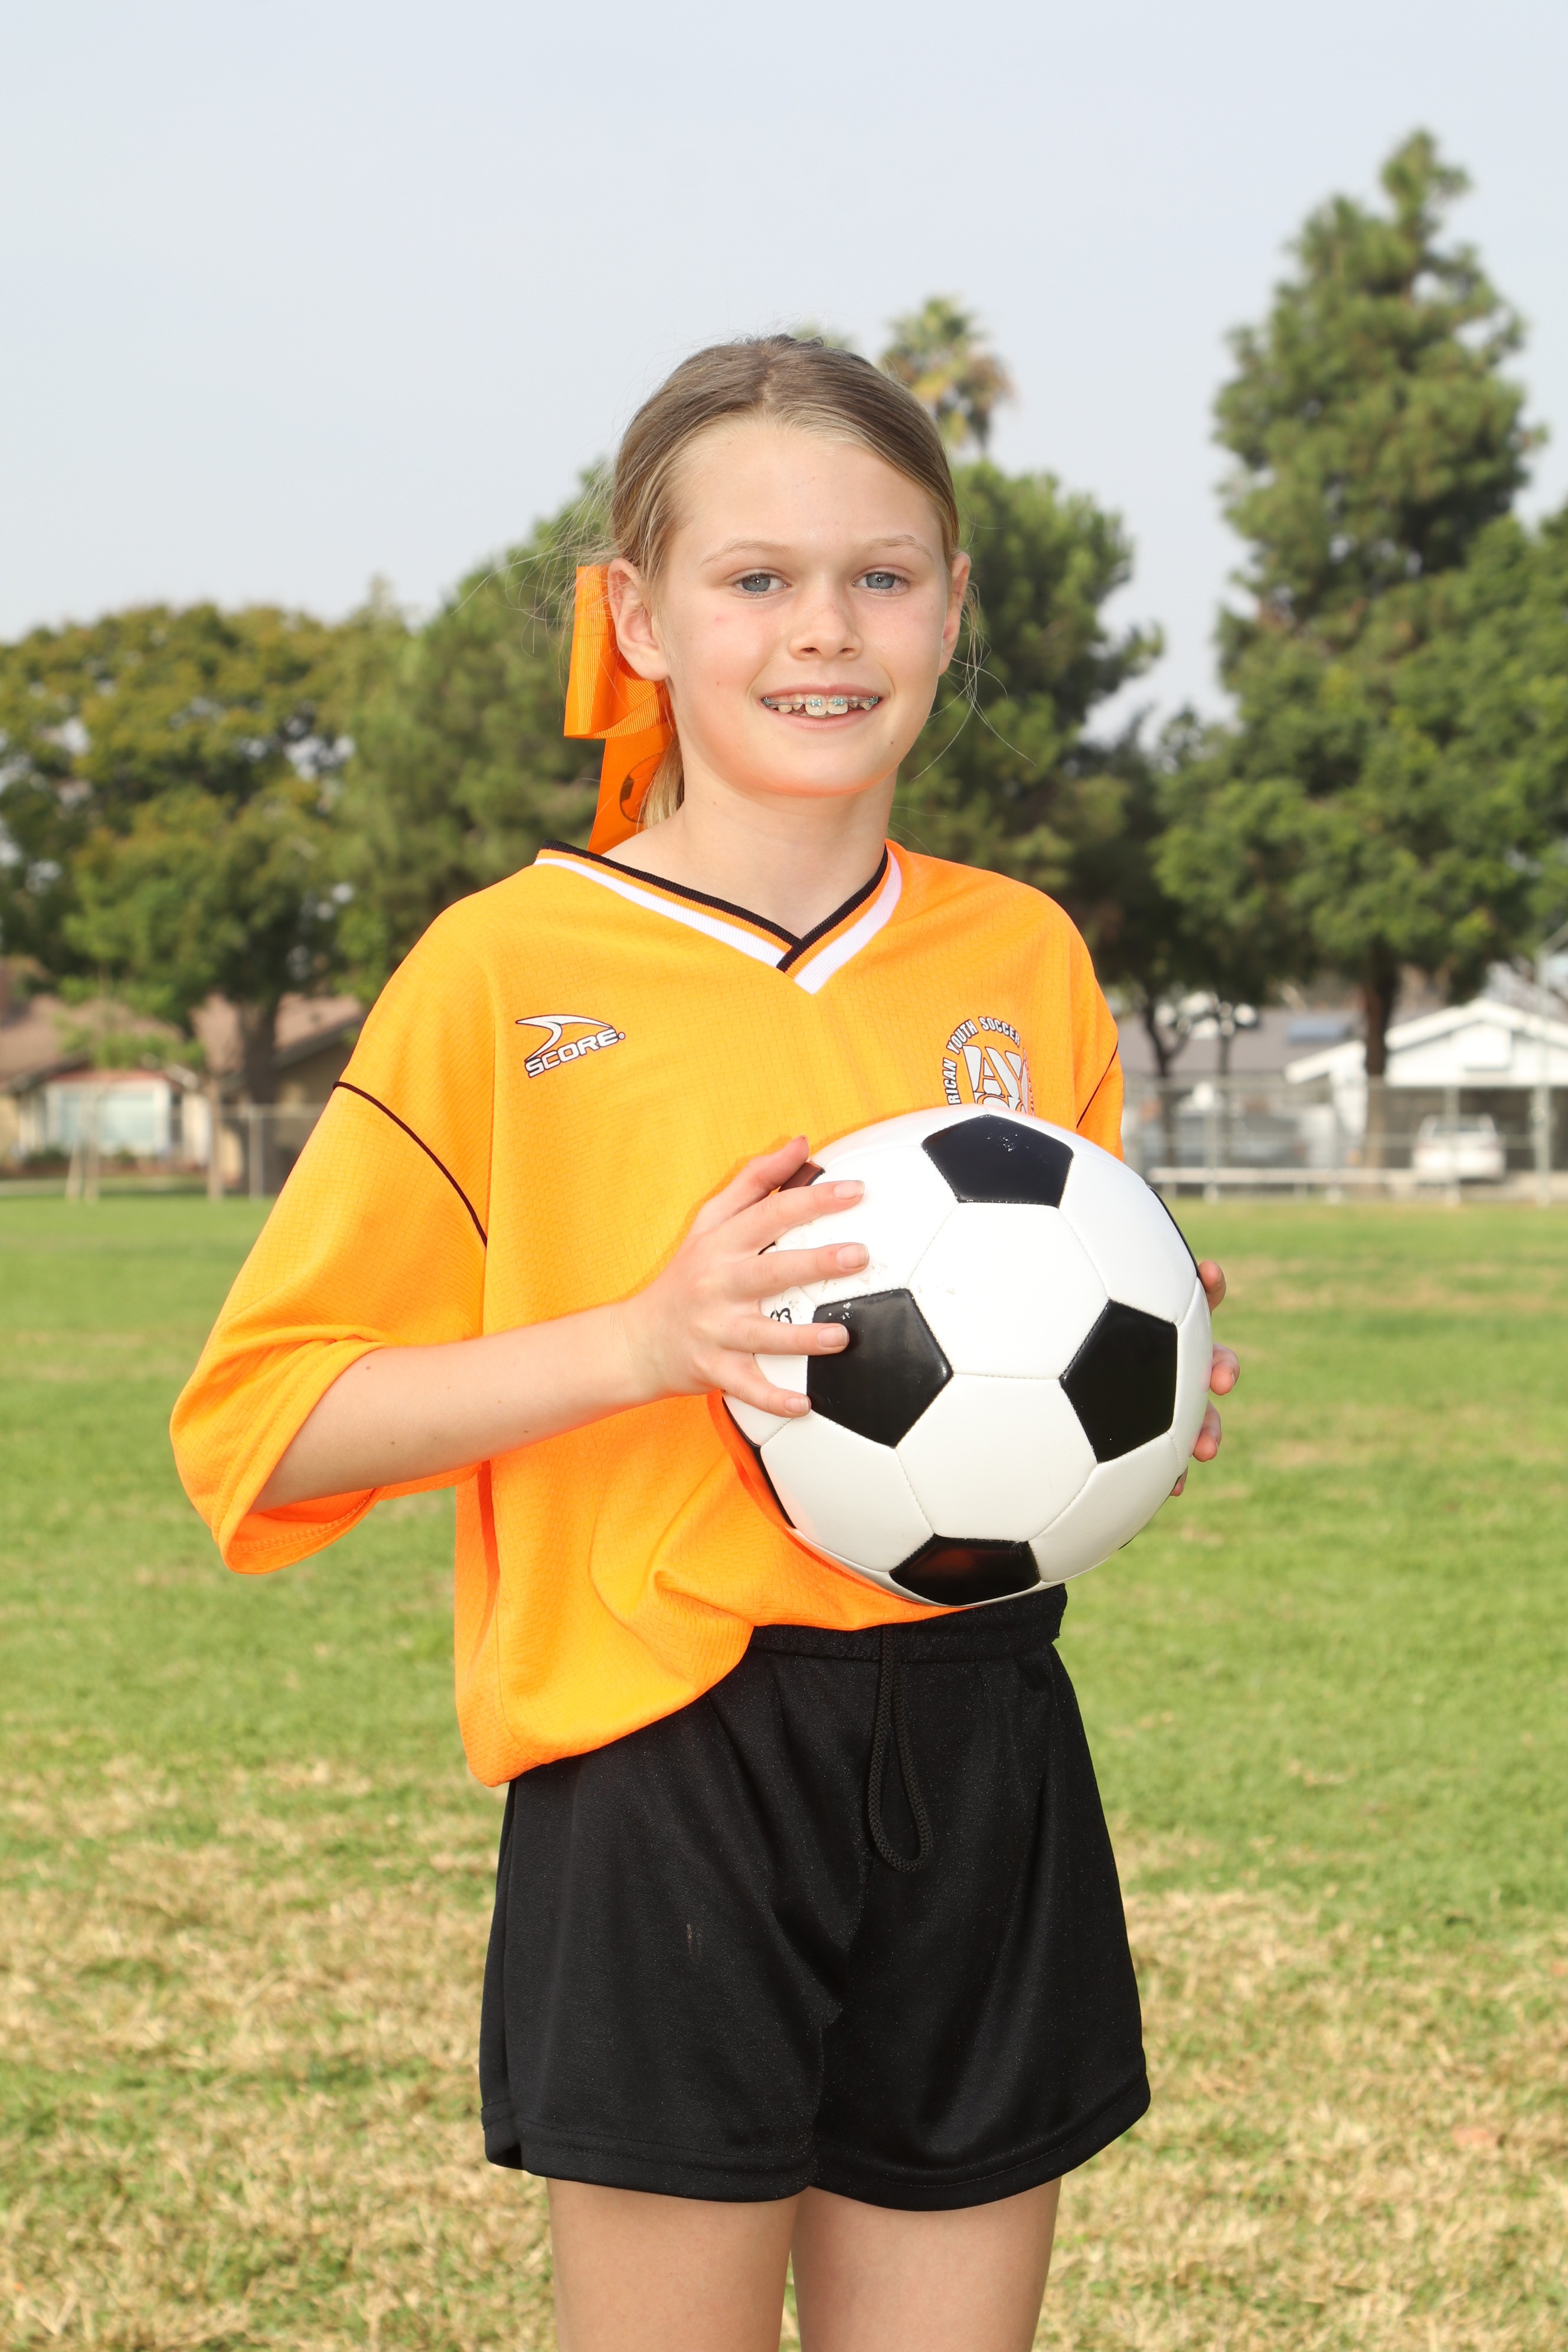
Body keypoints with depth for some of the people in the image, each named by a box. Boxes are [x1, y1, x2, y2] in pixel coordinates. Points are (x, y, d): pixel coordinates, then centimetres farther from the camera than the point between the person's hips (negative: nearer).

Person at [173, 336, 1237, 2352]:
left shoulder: (1023, 957, 8)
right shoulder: (510, 971, -5)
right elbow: (262, 1422, -6)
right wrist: (645, 1341, -19)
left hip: (982, 1766, 4)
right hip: (670, 1776, -4)